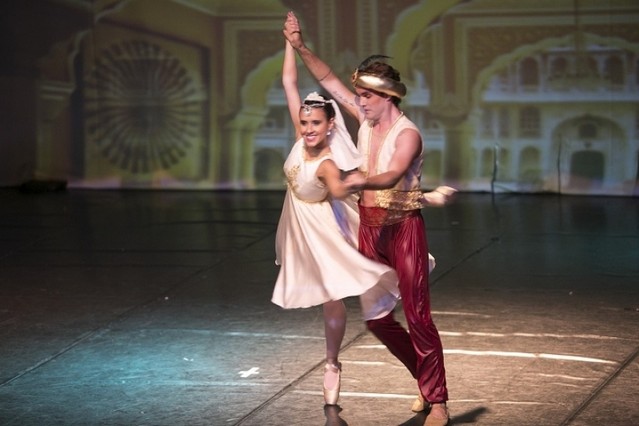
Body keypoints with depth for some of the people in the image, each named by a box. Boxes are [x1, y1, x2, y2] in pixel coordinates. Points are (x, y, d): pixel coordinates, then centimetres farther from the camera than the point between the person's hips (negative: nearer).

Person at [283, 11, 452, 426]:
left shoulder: (408, 134, -17)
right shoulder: (367, 120, 5)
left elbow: (391, 177, -35)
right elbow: (329, 80, 8)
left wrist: (364, 181, -55)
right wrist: (301, 47, -2)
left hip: (404, 229, -8)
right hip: (370, 229, 8)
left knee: (418, 316, -6)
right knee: (376, 316, 10)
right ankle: (426, 378, 28)